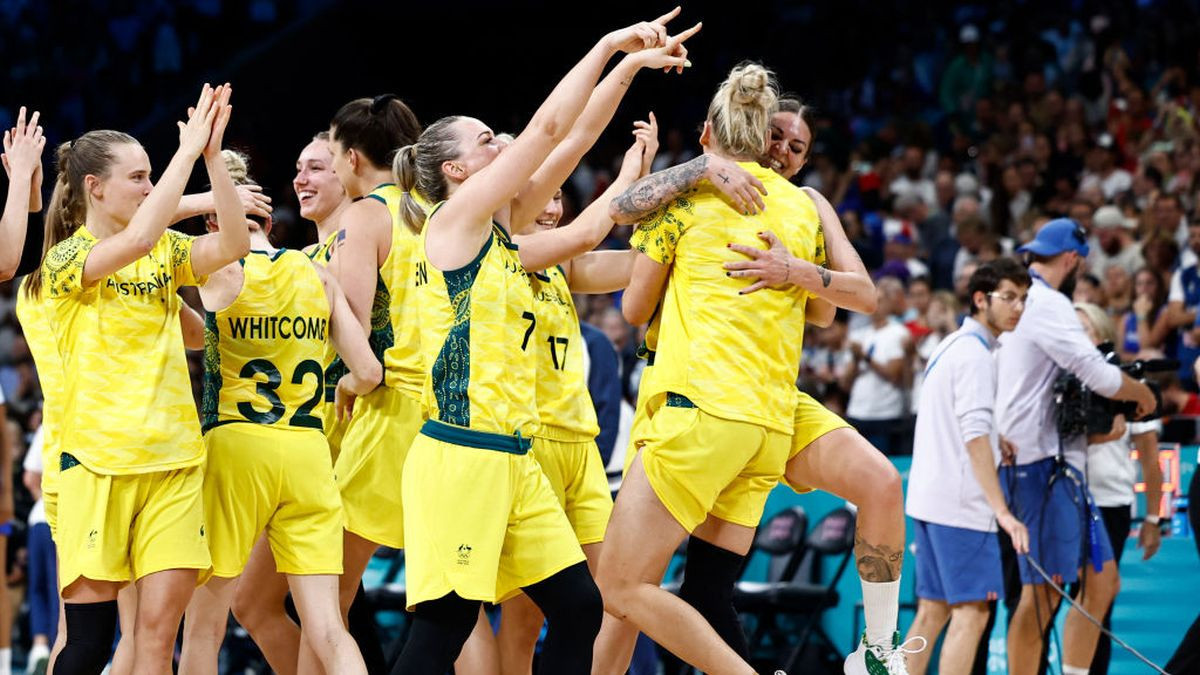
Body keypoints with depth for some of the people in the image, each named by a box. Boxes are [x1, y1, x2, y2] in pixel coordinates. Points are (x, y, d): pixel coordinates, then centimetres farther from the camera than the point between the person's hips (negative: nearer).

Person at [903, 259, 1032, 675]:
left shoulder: (951, 345, 17)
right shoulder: (975, 353, -13)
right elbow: (975, 437, -22)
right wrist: (1002, 511, -26)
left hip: (930, 496, 10)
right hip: (959, 503, -10)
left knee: (933, 611, 10)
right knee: (971, 612, -11)